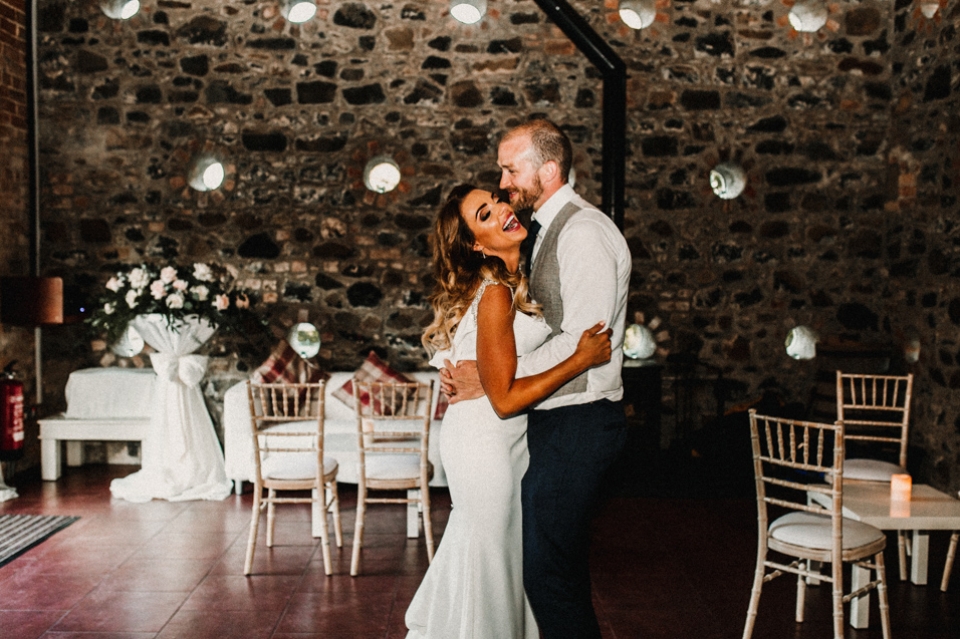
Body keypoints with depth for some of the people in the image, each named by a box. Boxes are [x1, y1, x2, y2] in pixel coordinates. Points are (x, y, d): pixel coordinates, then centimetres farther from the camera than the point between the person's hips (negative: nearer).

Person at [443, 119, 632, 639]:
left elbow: (580, 342, -23)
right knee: (559, 564, 18)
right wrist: (470, 371, 5)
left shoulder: (585, 232, -15)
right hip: (554, 420, 10)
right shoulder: (548, 230, 16)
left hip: (578, 422, -10)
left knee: (548, 571, -6)